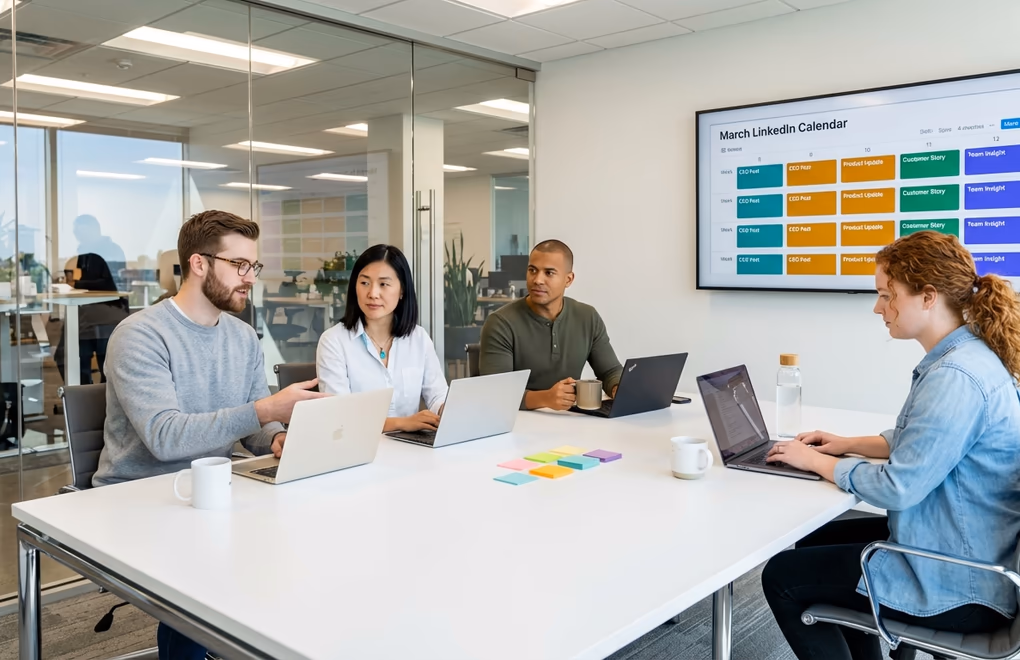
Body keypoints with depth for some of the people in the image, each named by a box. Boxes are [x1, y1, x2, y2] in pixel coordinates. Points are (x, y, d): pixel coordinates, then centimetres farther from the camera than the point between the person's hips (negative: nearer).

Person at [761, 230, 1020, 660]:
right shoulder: (965, 356, 5)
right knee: (817, 539, 23)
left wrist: (817, 462, -12)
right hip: (957, 548, 10)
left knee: (781, 577, -1)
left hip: (958, 584, -10)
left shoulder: (955, 377, -28)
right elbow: (919, 441, 20)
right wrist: (849, 445, 9)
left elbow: (897, 488, -26)